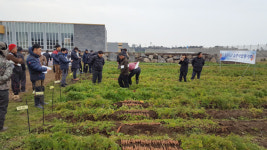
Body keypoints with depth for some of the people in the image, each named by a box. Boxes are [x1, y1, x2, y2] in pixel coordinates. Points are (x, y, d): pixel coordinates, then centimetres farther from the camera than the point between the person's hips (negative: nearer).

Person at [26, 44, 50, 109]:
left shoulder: (36, 57, 13)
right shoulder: (30, 58, -18)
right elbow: (36, 67, -25)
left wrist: (44, 68, 6)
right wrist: (45, 69, -13)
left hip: (40, 76, 10)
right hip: (36, 78, -10)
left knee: (42, 89, 16)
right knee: (38, 90, -7)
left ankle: (41, 101, 28)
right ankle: (37, 103, 3)